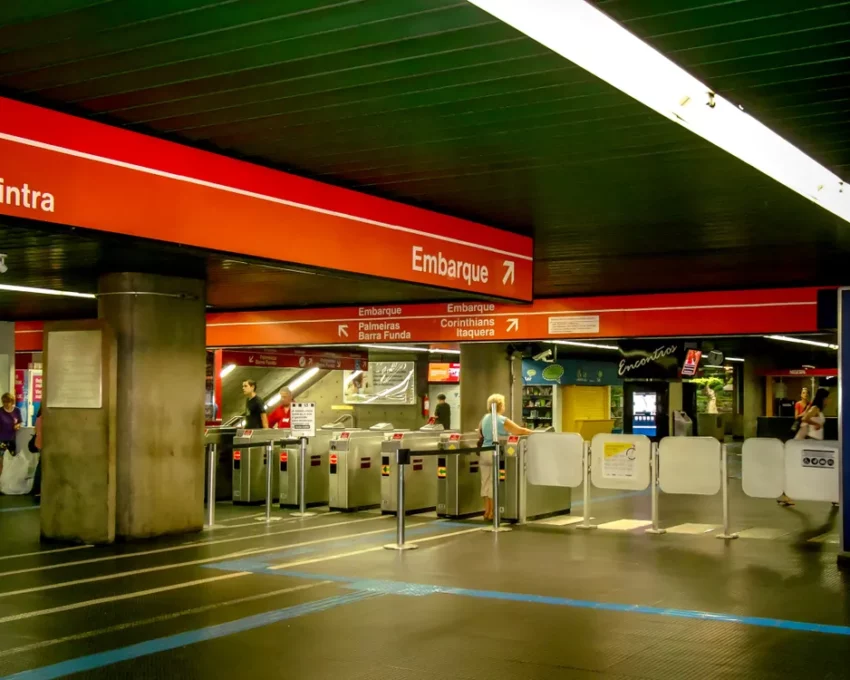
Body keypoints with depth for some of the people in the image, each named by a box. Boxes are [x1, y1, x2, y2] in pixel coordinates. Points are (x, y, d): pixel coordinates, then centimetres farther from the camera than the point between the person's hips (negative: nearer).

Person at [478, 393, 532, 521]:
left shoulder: (484, 419, 9)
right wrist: (534, 433, 6)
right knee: (495, 483, -2)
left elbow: (480, 431, 27)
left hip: (484, 452, 6)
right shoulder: (503, 420, -11)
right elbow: (520, 431, -8)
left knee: (486, 482, 8)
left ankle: (487, 511, 12)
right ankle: (493, 512, -1)